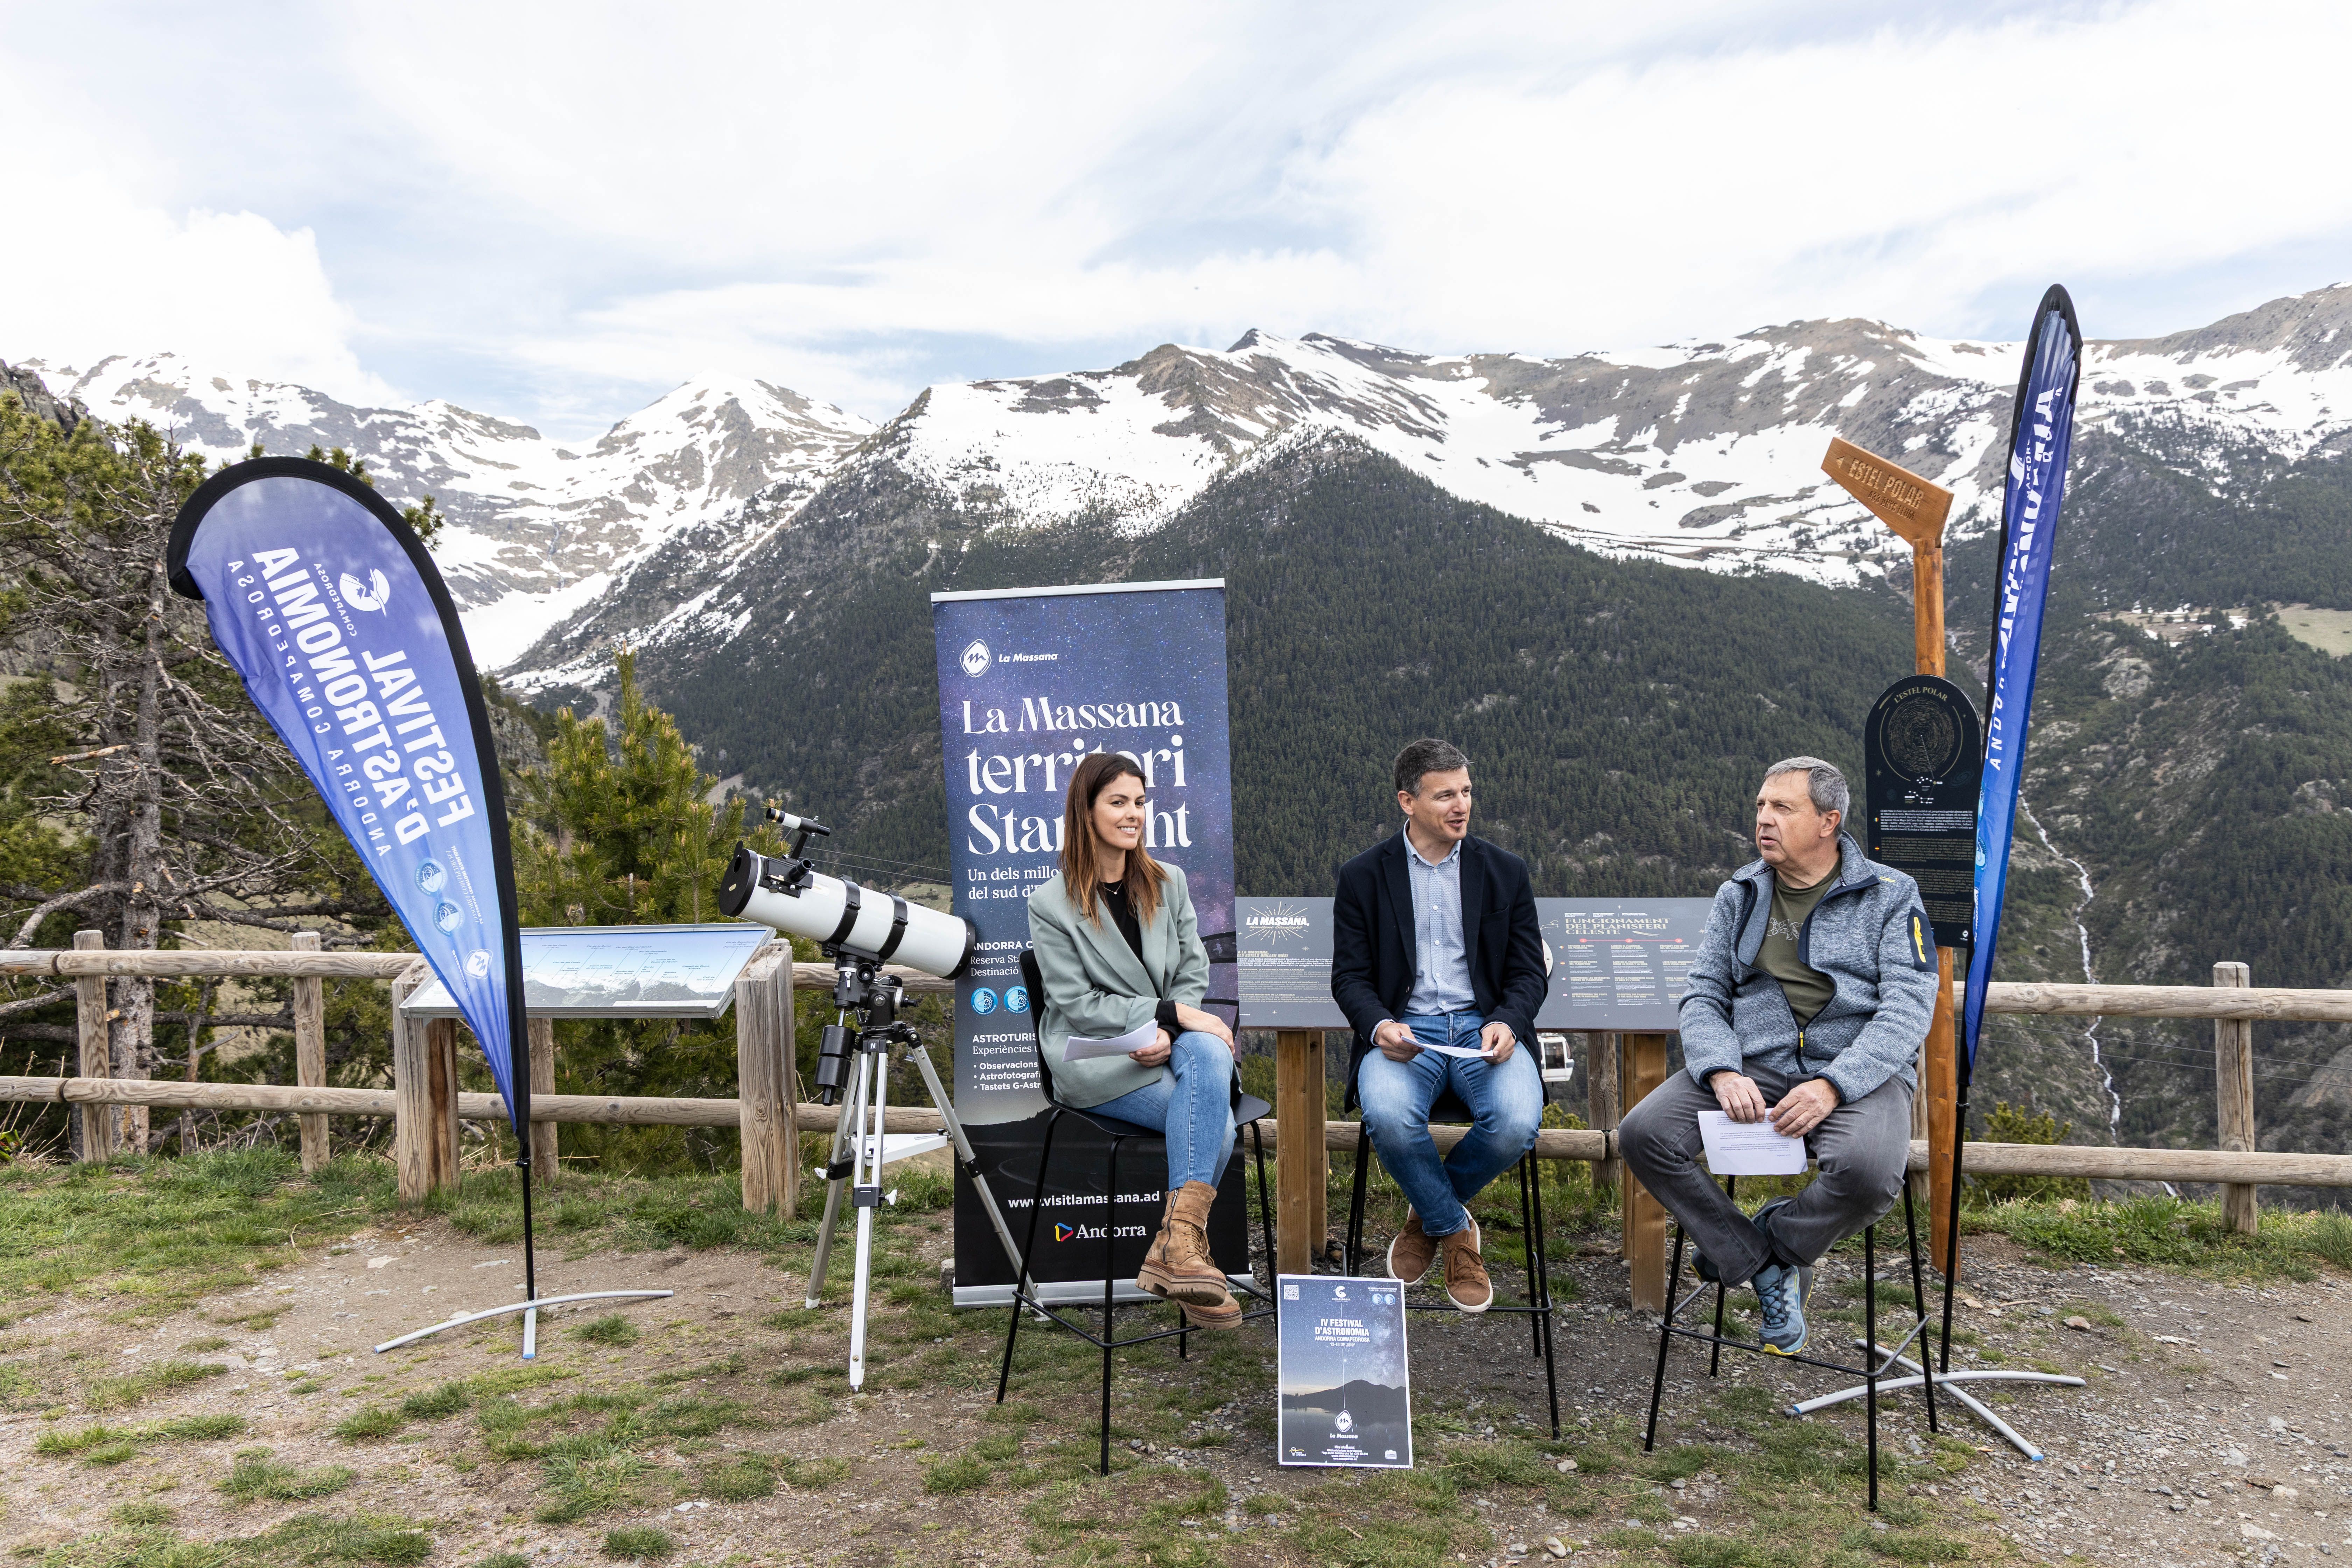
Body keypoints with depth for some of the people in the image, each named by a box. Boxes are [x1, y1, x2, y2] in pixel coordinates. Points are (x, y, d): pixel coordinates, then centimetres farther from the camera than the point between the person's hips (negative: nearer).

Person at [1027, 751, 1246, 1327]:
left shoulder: (1169, 884, 13)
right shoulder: (1051, 903, -2)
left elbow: (1194, 971, 10)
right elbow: (1078, 1003, -8)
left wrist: (1170, 1034, -12)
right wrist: (1170, 1014, -18)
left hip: (1173, 1039, 4)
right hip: (1093, 1053, -4)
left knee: (1210, 1051, -34)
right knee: (1215, 1119, -29)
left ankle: (1176, 1244, -34)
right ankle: (1186, 1247, -20)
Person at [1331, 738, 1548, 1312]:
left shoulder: (1505, 872, 9)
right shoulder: (1363, 876, 6)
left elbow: (1528, 972, 8)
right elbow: (1350, 976, 4)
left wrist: (1506, 1023, -14)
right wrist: (1379, 1026, -17)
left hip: (1484, 1026, 1)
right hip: (1403, 1028, -1)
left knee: (1517, 1122, -29)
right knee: (1389, 1117, -34)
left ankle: (1428, 1213, 5)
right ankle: (1455, 1231, -2)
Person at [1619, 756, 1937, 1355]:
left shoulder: (1889, 895, 3)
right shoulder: (1738, 896, 14)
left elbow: (1909, 1006, -7)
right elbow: (1703, 996, 9)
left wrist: (1834, 1085, -22)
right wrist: (1723, 1072, -13)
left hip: (1857, 1072, -3)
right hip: (1752, 1067, 3)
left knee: (1868, 1170, -35)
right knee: (1643, 1133, -20)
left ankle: (1781, 1240, -1)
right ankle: (1758, 1264, -3)